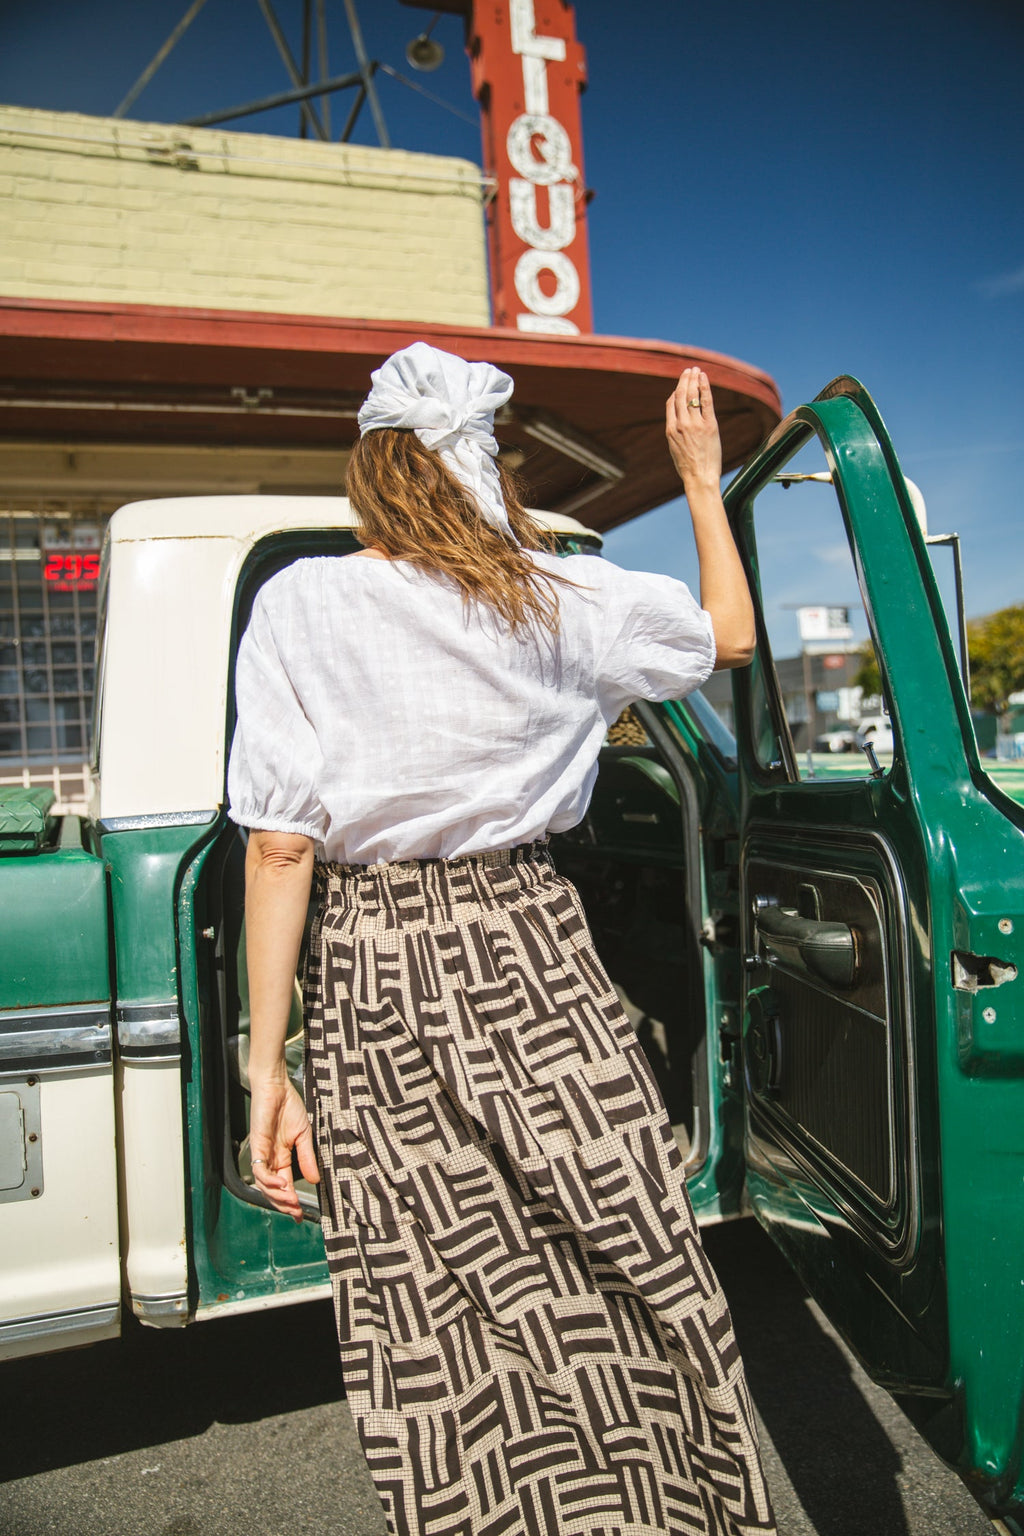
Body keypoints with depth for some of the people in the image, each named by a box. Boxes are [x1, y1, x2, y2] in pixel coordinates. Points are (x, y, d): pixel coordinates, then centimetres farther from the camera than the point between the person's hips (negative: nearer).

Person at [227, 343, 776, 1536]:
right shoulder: (561, 599, 2)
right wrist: (702, 480, 29)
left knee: (436, 1341, 12)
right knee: (629, 1297, 16)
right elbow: (731, 634, 19)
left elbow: (280, 845, -7)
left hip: (371, 980, 0)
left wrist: (267, 1067, -2)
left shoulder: (299, 602, -1)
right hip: (530, 957, 1)